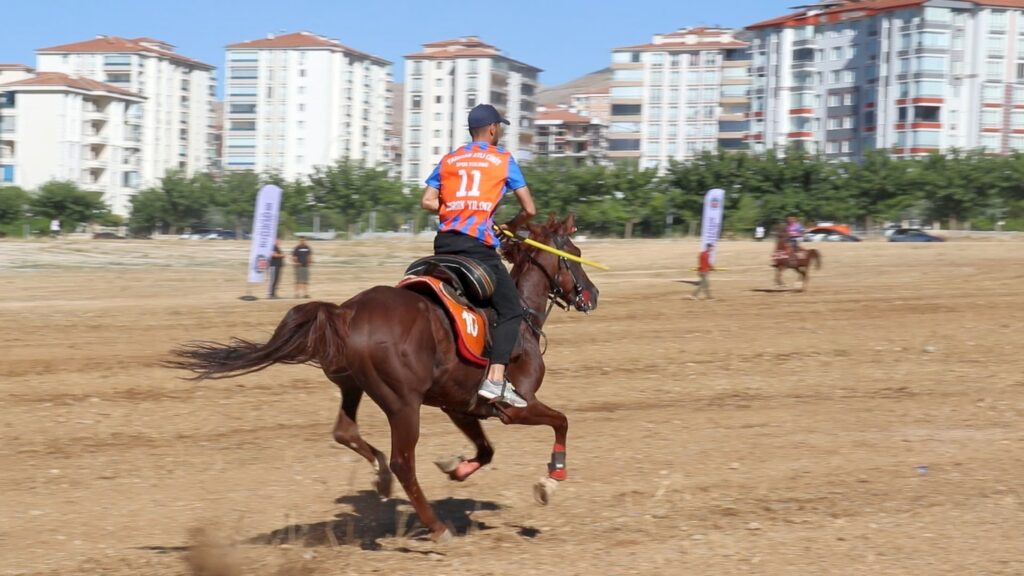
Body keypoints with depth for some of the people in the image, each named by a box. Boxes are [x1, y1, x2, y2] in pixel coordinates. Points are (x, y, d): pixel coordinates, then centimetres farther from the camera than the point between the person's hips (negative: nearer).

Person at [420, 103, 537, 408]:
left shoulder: (448, 160, 18)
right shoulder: (503, 158, 8)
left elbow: (427, 202, 7)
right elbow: (529, 210, 6)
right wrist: (510, 226, 25)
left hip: (444, 243, 5)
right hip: (479, 245, -5)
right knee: (511, 311, -2)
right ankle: (495, 380, -17)